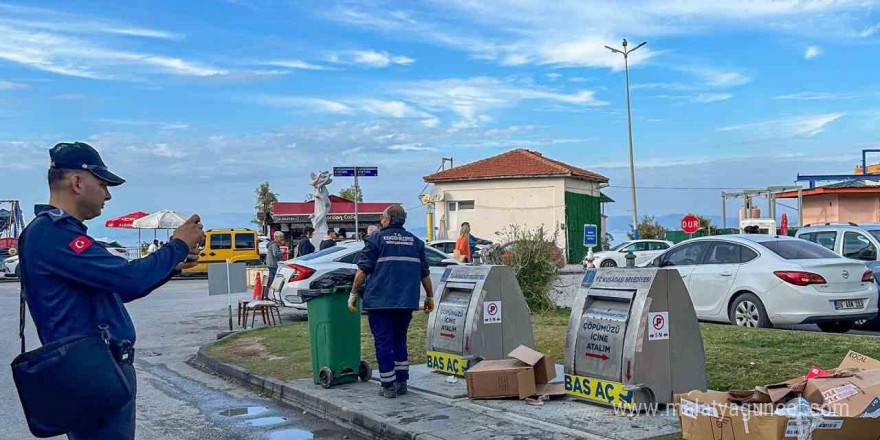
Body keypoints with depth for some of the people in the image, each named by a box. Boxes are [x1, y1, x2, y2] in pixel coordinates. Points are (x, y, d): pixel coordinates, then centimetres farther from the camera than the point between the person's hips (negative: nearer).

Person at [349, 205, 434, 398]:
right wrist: (429, 296, 20)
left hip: (380, 301, -4)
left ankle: (389, 386, 3)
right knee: (400, 340, 17)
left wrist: (353, 293, 0)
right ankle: (401, 383, 18)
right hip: (406, 302, 5)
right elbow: (425, 273, 12)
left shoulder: (376, 239, -2)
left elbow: (363, 270, -6)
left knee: (383, 342, 2)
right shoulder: (415, 242, 11)